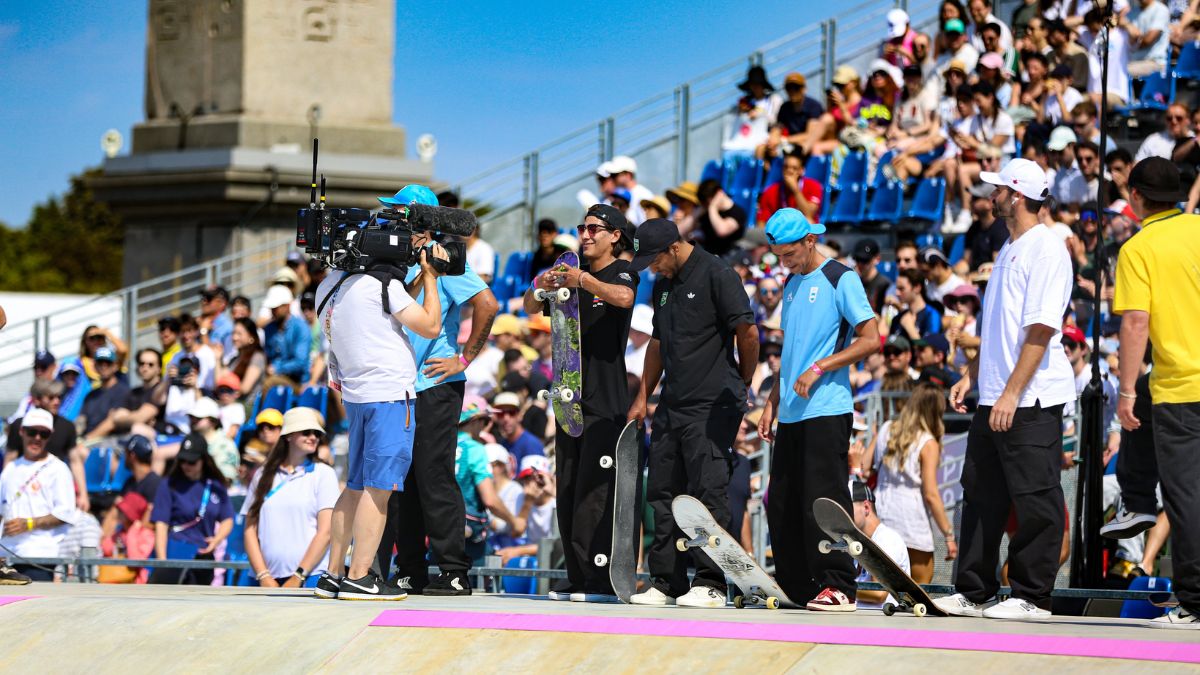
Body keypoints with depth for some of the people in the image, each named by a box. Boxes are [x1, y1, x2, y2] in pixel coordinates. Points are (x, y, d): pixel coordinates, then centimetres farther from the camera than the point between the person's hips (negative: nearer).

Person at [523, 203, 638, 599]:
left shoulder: (621, 273, -3)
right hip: (571, 395, 8)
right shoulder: (573, 273, 18)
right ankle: (576, 577, 9)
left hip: (606, 400, -8)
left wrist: (585, 281, -39)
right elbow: (530, 309, 11)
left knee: (595, 491, -12)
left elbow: (624, 298, -26)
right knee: (568, 490, 6)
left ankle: (601, 578, -13)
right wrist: (540, 287, -11)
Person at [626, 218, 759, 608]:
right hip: (672, 406, 9)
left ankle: (710, 583, -8)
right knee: (662, 494, 7)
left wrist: (742, 383, 0)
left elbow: (748, 332, -11)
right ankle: (666, 582, 11)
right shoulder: (663, 284, 17)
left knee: (707, 492, -10)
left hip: (712, 405, -9)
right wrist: (643, 397, 22)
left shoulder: (716, 275, -9)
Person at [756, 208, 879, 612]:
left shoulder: (841, 280, -5)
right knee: (782, 504, 7)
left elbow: (871, 339, -10)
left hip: (827, 409, -8)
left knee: (824, 499, -12)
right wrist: (772, 404, 18)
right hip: (792, 413, 8)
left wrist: (819, 368, -16)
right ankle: (793, 588, 13)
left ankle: (837, 586, -10)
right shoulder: (792, 285, 19)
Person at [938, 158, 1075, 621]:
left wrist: (1012, 392, -23)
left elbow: (1041, 329, -19)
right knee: (982, 496, 12)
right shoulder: (1009, 250, 18)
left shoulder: (1045, 249, -12)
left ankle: (1031, 597, -1)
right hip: (995, 398, 10)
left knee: (1035, 501, -5)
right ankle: (973, 593, 18)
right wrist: (972, 375, 19)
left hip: (1031, 400, -10)